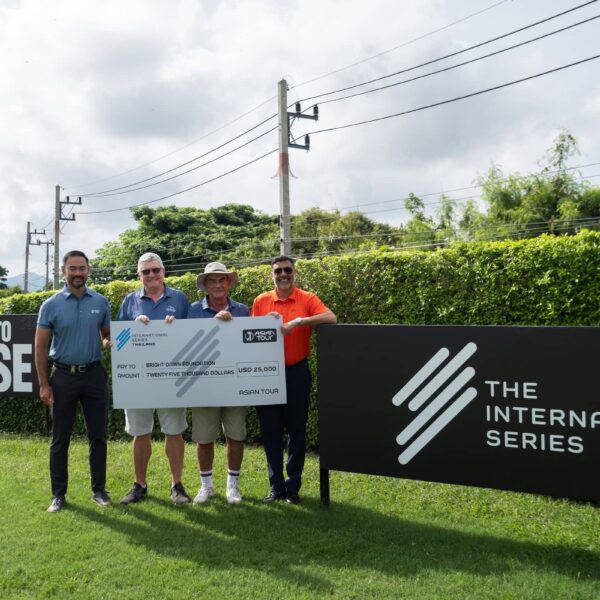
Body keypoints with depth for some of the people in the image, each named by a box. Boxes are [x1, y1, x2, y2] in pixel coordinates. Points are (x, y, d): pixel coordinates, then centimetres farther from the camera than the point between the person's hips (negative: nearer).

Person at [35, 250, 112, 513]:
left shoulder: (101, 302, 2)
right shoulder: (51, 305, -2)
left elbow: (108, 334, 12)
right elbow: (41, 346, 0)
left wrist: (108, 342, -14)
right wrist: (44, 384, -4)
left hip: (94, 375, 1)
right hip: (63, 376, -1)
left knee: (98, 436, 7)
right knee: (60, 439, 6)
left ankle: (98, 490, 19)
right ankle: (58, 493, 17)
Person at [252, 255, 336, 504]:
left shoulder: (307, 299, -3)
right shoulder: (261, 301, 5)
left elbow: (331, 319, -19)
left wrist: (298, 321, -26)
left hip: (296, 372, -2)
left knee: (297, 430, 6)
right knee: (270, 431, 8)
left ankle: (293, 485, 19)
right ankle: (276, 485, 20)